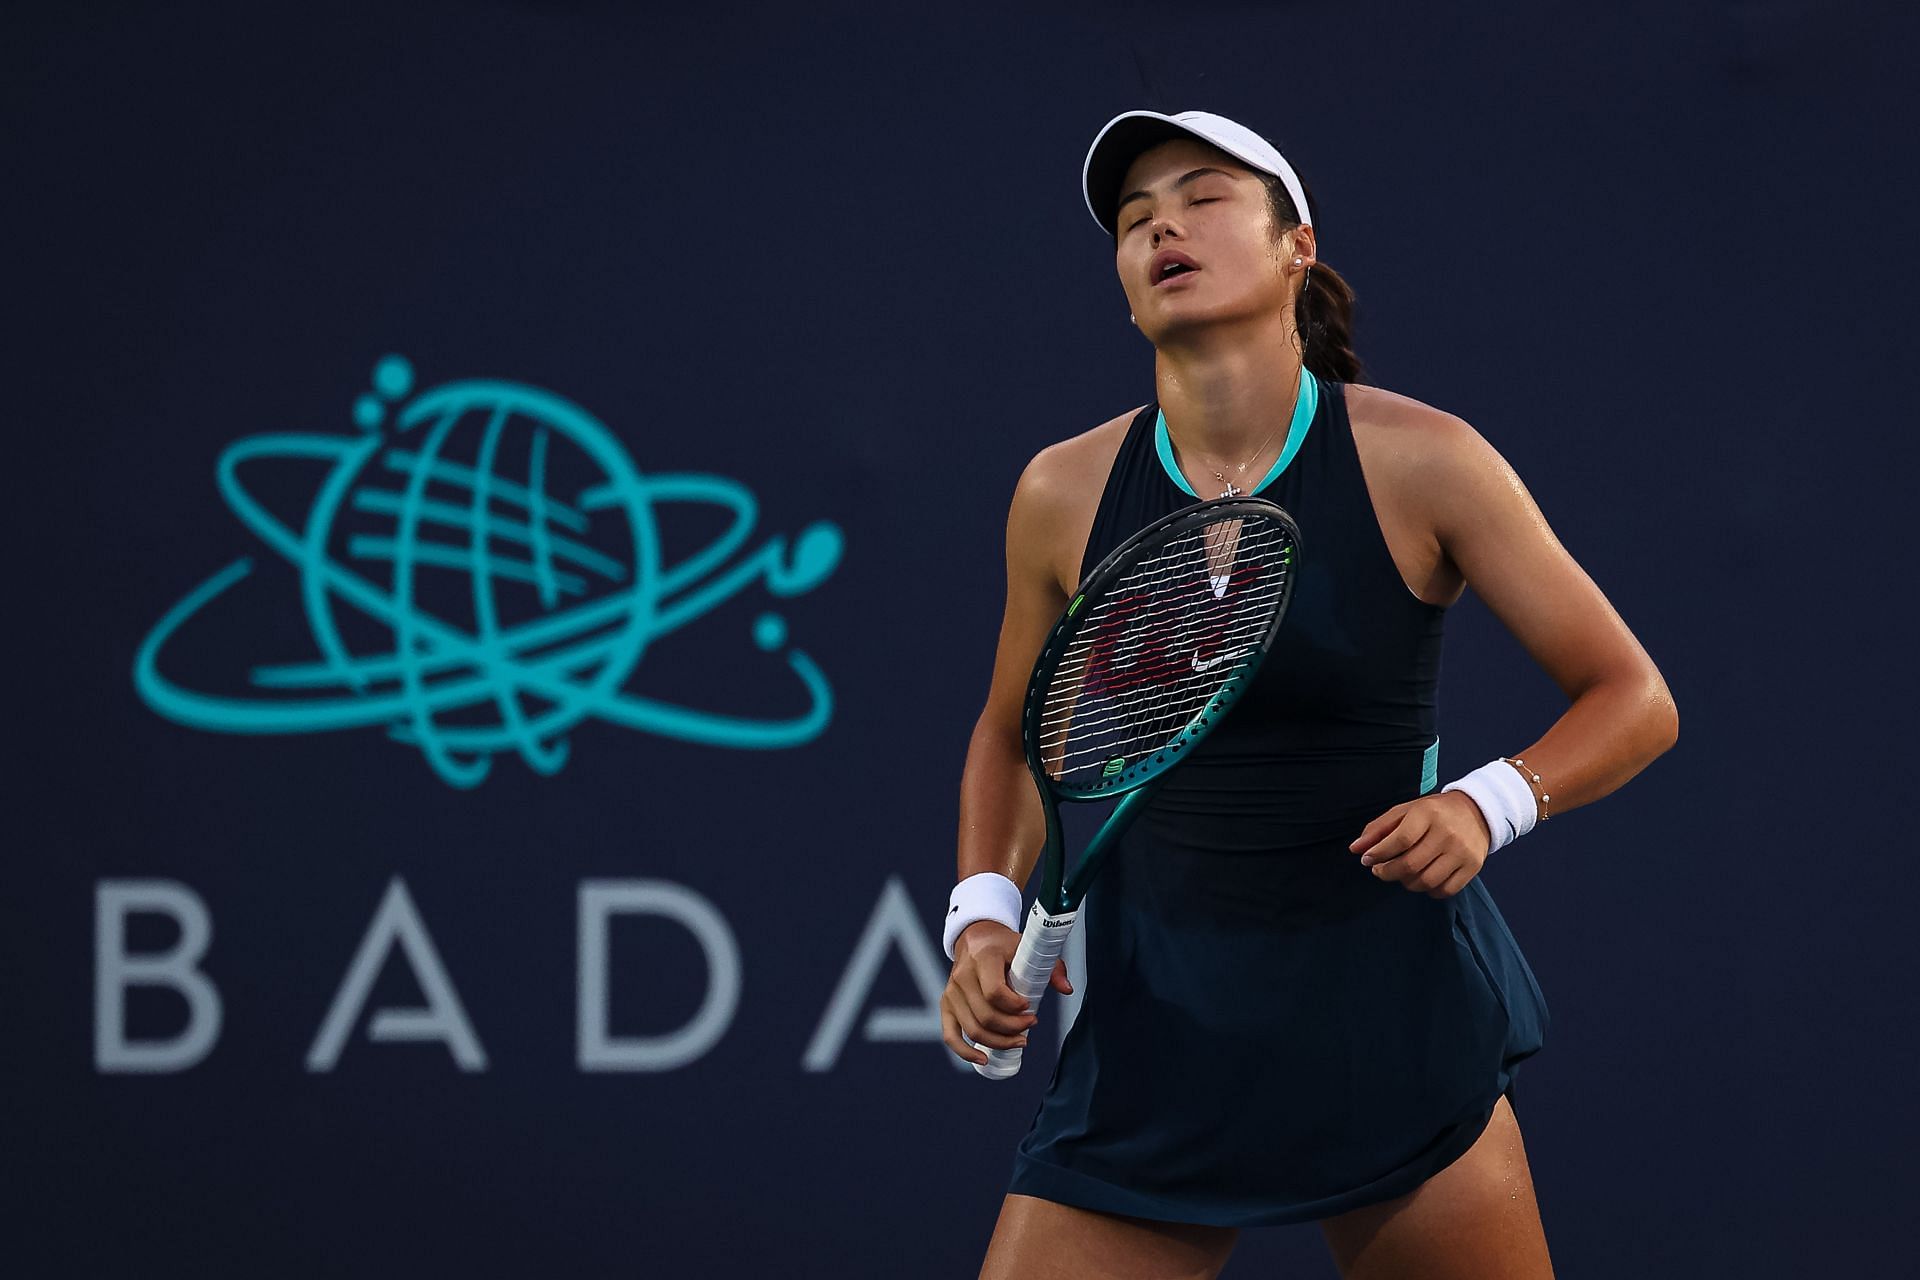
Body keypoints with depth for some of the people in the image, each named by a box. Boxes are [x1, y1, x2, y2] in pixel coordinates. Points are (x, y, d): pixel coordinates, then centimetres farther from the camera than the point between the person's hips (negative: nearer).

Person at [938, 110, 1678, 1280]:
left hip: (1389, 1016, -1)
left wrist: (1489, 805, -21)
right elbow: (1015, 733, 17)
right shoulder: (1063, 494, -1)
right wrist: (986, 916, 0)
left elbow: (1634, 699, -3)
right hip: (1155, 1023, 2)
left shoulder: (1420, 462, -8)